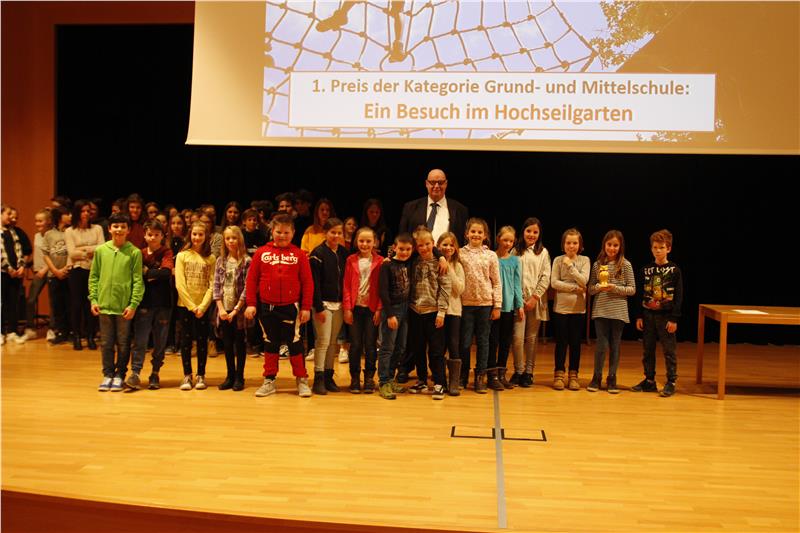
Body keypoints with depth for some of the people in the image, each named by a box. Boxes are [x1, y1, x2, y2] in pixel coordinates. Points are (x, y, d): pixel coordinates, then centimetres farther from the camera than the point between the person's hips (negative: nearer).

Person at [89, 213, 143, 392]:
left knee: (123, 344, 7)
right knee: (106, 343, 10)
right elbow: (93, 277, 9)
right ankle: (108, 374, 20)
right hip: (104, 305, 2)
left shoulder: (134, 252, -4)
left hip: (125, 307, -2)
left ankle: (120, 375, 18)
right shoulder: (100, 250, 5)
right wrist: (93, 299, 0)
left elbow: (138, 281, -6)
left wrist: (133, 304, -12)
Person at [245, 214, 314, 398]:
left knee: (295, 343, 4)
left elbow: (307, 282, -2)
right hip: (267, 307, 2)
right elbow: (251, 279, 3)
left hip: (291, 307, -2)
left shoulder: (299, 254, -1)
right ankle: (269, 381, 23)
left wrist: (306, 307, -5)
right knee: (270, 344, 13)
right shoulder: (261, 252, 2)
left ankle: (301, 380, 15)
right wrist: (251, 304, -2)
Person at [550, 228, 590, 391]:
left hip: (578, 308, 1)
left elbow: (583, 281, -10)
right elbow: (554, 282, -10)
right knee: (561, 342, 5)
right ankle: (559, 374, 13)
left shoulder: (584, 260, 2)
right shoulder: (558, 260, 0)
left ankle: (573, 375, 15)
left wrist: (570, 265, -13)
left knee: (575, 342, 6)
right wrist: (575, 288, -13)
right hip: (560, 307, -1)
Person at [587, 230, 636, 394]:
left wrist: (615, 288, -15)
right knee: (601, 345, 0)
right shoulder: (597, 264, 5)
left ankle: (612, 378, 18)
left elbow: (632, 289, -1)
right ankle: (596, 377, 14)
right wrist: (598, 287, -14)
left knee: (615, 345, 7)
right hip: (600, 311, 1)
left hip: (618, 312, -1)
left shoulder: (625, 265, -1)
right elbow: (590, 289, 7)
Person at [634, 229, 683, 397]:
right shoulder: (646, 270, 5)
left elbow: (679, 296, -5)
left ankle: (671, 382, 11)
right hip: (648, 315, 4)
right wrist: (639, 316, 3)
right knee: (648, 350, 9)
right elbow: (641, 295, 8)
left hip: (666, 316, -3)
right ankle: (649, 381, 20)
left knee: (669, 351, 2)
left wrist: (674, 319, -11)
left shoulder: (674, 270, -4)